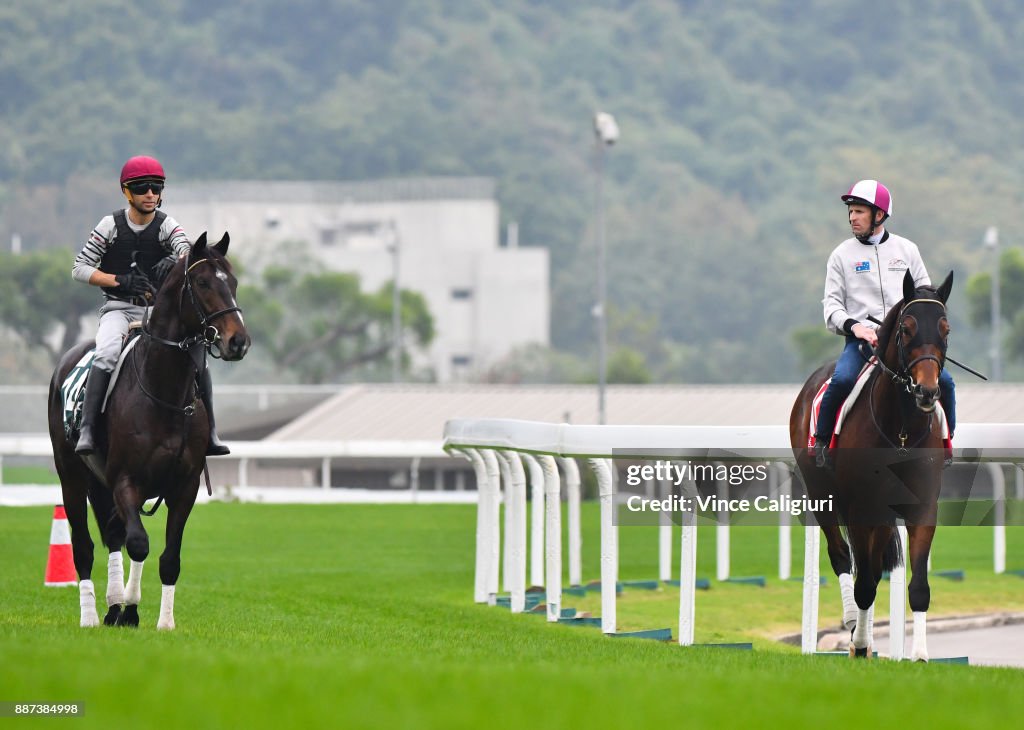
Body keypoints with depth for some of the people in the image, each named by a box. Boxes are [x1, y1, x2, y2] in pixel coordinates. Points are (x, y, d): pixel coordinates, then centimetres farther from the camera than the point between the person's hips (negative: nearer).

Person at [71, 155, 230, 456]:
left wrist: (175, 261, -46)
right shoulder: (112, 225, -1)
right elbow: (79, 268, -3)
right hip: (119, 309, -2)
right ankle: (86, 431, -36)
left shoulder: (166, 225, 0)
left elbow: (185, 248, -21)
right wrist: (120, 280, -18)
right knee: (106, 355, -32)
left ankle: (209, 434, -10)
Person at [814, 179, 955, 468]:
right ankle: (821, 441, -11)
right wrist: (853, 325, -17)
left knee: (944, 381, -16)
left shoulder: (907, 249, 13)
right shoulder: (842, 255, 7)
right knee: (842, 380, -30)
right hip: (861, 338, -2)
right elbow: (832, 303, 3)